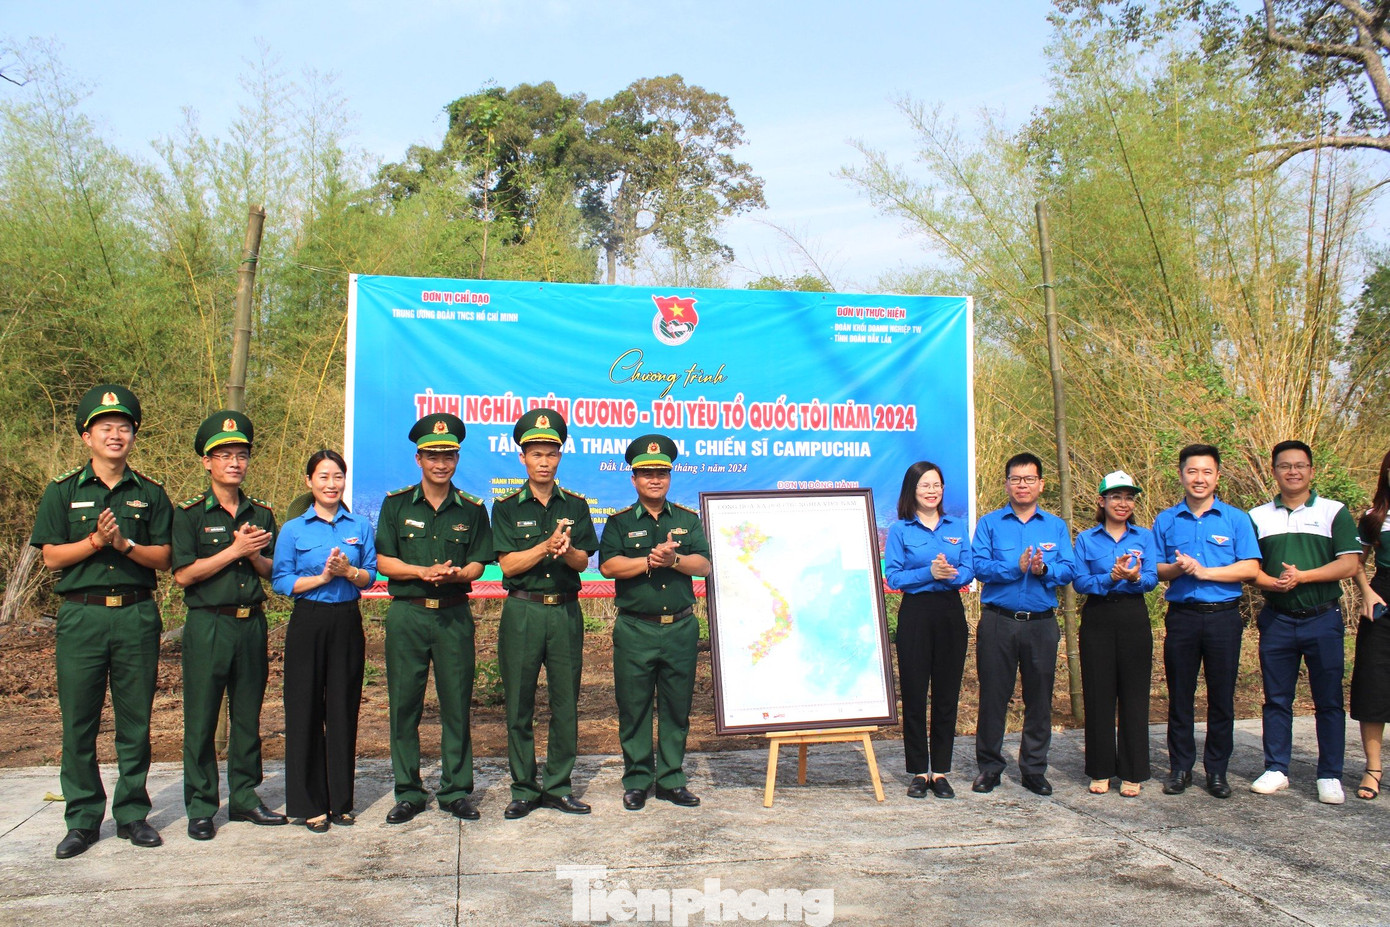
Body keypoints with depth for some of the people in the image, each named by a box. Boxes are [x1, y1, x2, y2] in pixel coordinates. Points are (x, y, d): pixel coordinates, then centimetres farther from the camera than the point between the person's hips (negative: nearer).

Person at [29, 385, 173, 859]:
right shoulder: (63, 491, 6)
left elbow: (162, 557, 4)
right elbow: (51, 556, 2)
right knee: (78, 723, 3)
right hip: (81, 615, 0)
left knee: (136, 722, 6)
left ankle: (133, 813, 17)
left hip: (137, 615, 1)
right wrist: (96, 541, -13)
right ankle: (83, 819, 14)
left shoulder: (150, 493, 8)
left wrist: (125, 544, -12)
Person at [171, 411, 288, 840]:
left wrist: (254, 555, -8)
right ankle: (200, 808, 12)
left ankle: (245, 797, 21)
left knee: (248, 717, 10)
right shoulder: (190, 514, -2)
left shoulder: (261, 514, 11)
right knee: (201, 720, 2)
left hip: (252, 624, 4)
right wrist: (234, 550, -14)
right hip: (208, 625, -4)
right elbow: (183, 574, -10)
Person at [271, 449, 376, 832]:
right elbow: (281, 581, -2)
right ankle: (310, 804, 12)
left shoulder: (360, 527, 8)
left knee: (344, 710, 5)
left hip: (347, 623, 2)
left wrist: (349, 571, -14)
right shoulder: (293, 530, 3)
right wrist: (321, 577, -14)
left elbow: (371, 576, 6)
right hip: (308, 623, -1)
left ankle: (340, 800, 17)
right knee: (305, 711, 1)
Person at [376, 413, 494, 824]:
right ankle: (408, 793, 15)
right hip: (407, 614, 0)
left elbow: (477, 565, 4)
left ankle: (455, 791, 15)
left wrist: (454, 574, -17)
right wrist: (425, 572, -14)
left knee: (457, 704, 3)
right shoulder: (397, 504, 6)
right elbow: (383, 561, 1)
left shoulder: (472, 509, 8)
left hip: (454, 616, 0)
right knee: (404, 704, 3)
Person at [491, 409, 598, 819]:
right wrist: (547, 545, -19)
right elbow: (508, 564, -6)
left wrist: (566, 549, -20)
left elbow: (582, 561, 2)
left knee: (566, 703, 5)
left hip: (566, 611, 2)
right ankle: (524, 789, 14)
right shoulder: (507, 508, 4)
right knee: (519, 705, 3)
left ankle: (558, 786, 17)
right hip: (522, 611, -1)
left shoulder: (575, 505, 9)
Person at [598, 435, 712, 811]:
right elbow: (608, 565, -8)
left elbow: (704, 564, 0)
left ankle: (671, 780, 18)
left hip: (681, 628, 2)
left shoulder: (688, 520, 11)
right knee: (634, 708, 3)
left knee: (677, 707, 7)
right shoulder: (619, 522, 6)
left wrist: (674, 560, -17)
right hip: (635, 629, -2)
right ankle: (636, 781, 15)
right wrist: (650, 560, -16)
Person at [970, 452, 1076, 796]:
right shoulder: (989, 523, 6)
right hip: (998, 622, -1)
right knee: (993, 696, 3)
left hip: (1041, 623, 2)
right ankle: (989, 767, 15)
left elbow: (1068, 571, 0)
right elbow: (979, 566, -8)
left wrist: (1044, 569, -20)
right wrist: (1016, 567, -21)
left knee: (1040, 699, 6)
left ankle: (1034, 769, 19)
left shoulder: (1056, 526, 11)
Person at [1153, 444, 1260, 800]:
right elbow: (1154, 569, 6)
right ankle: (1180, 767, 16)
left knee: (1222, 698, 5)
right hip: (1181, 616, 1)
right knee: (1179, 697, 6)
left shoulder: (1236, 519, 3)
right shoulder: (1166, 520, 8)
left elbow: (1250, 568, -6)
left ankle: (1217, 770, 16)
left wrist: (1204, 571, -14)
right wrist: (1176, 569, -14)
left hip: (1223, 616, -1)